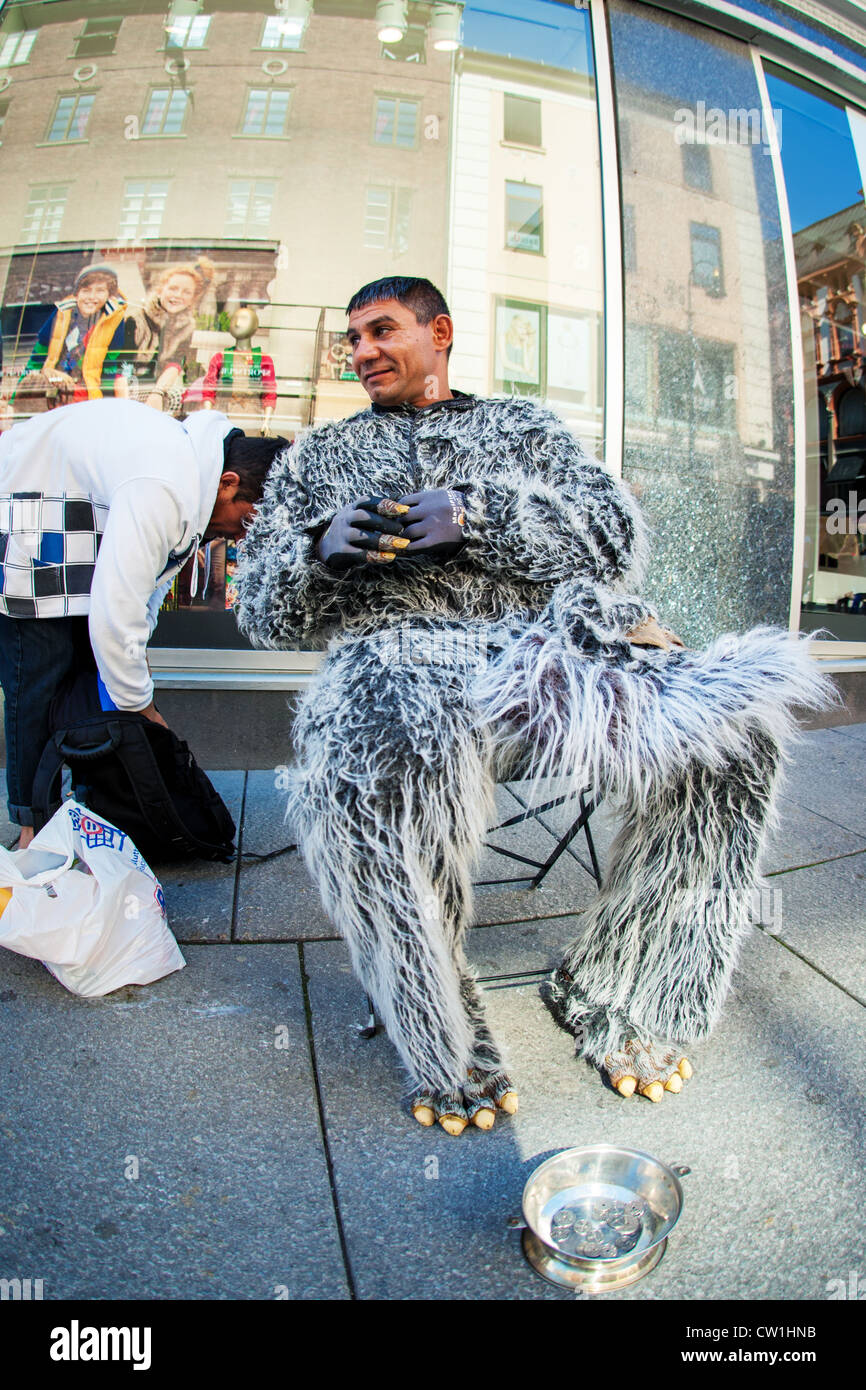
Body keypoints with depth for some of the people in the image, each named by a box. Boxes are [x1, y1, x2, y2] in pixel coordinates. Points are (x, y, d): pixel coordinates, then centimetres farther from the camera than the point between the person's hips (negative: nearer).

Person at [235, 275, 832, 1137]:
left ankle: (615, 1000, -5)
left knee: (730, 726, -24)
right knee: (371, 771, -38)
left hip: (548, 635, 2)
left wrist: (474, 515, -8)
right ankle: (444, 1049, -14)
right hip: (399, 653, -1)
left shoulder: (521, 426, 24)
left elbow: (617, 540, 7)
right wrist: (322, 550, -6)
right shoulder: (319, 455, 25)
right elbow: (260, 610, 17)